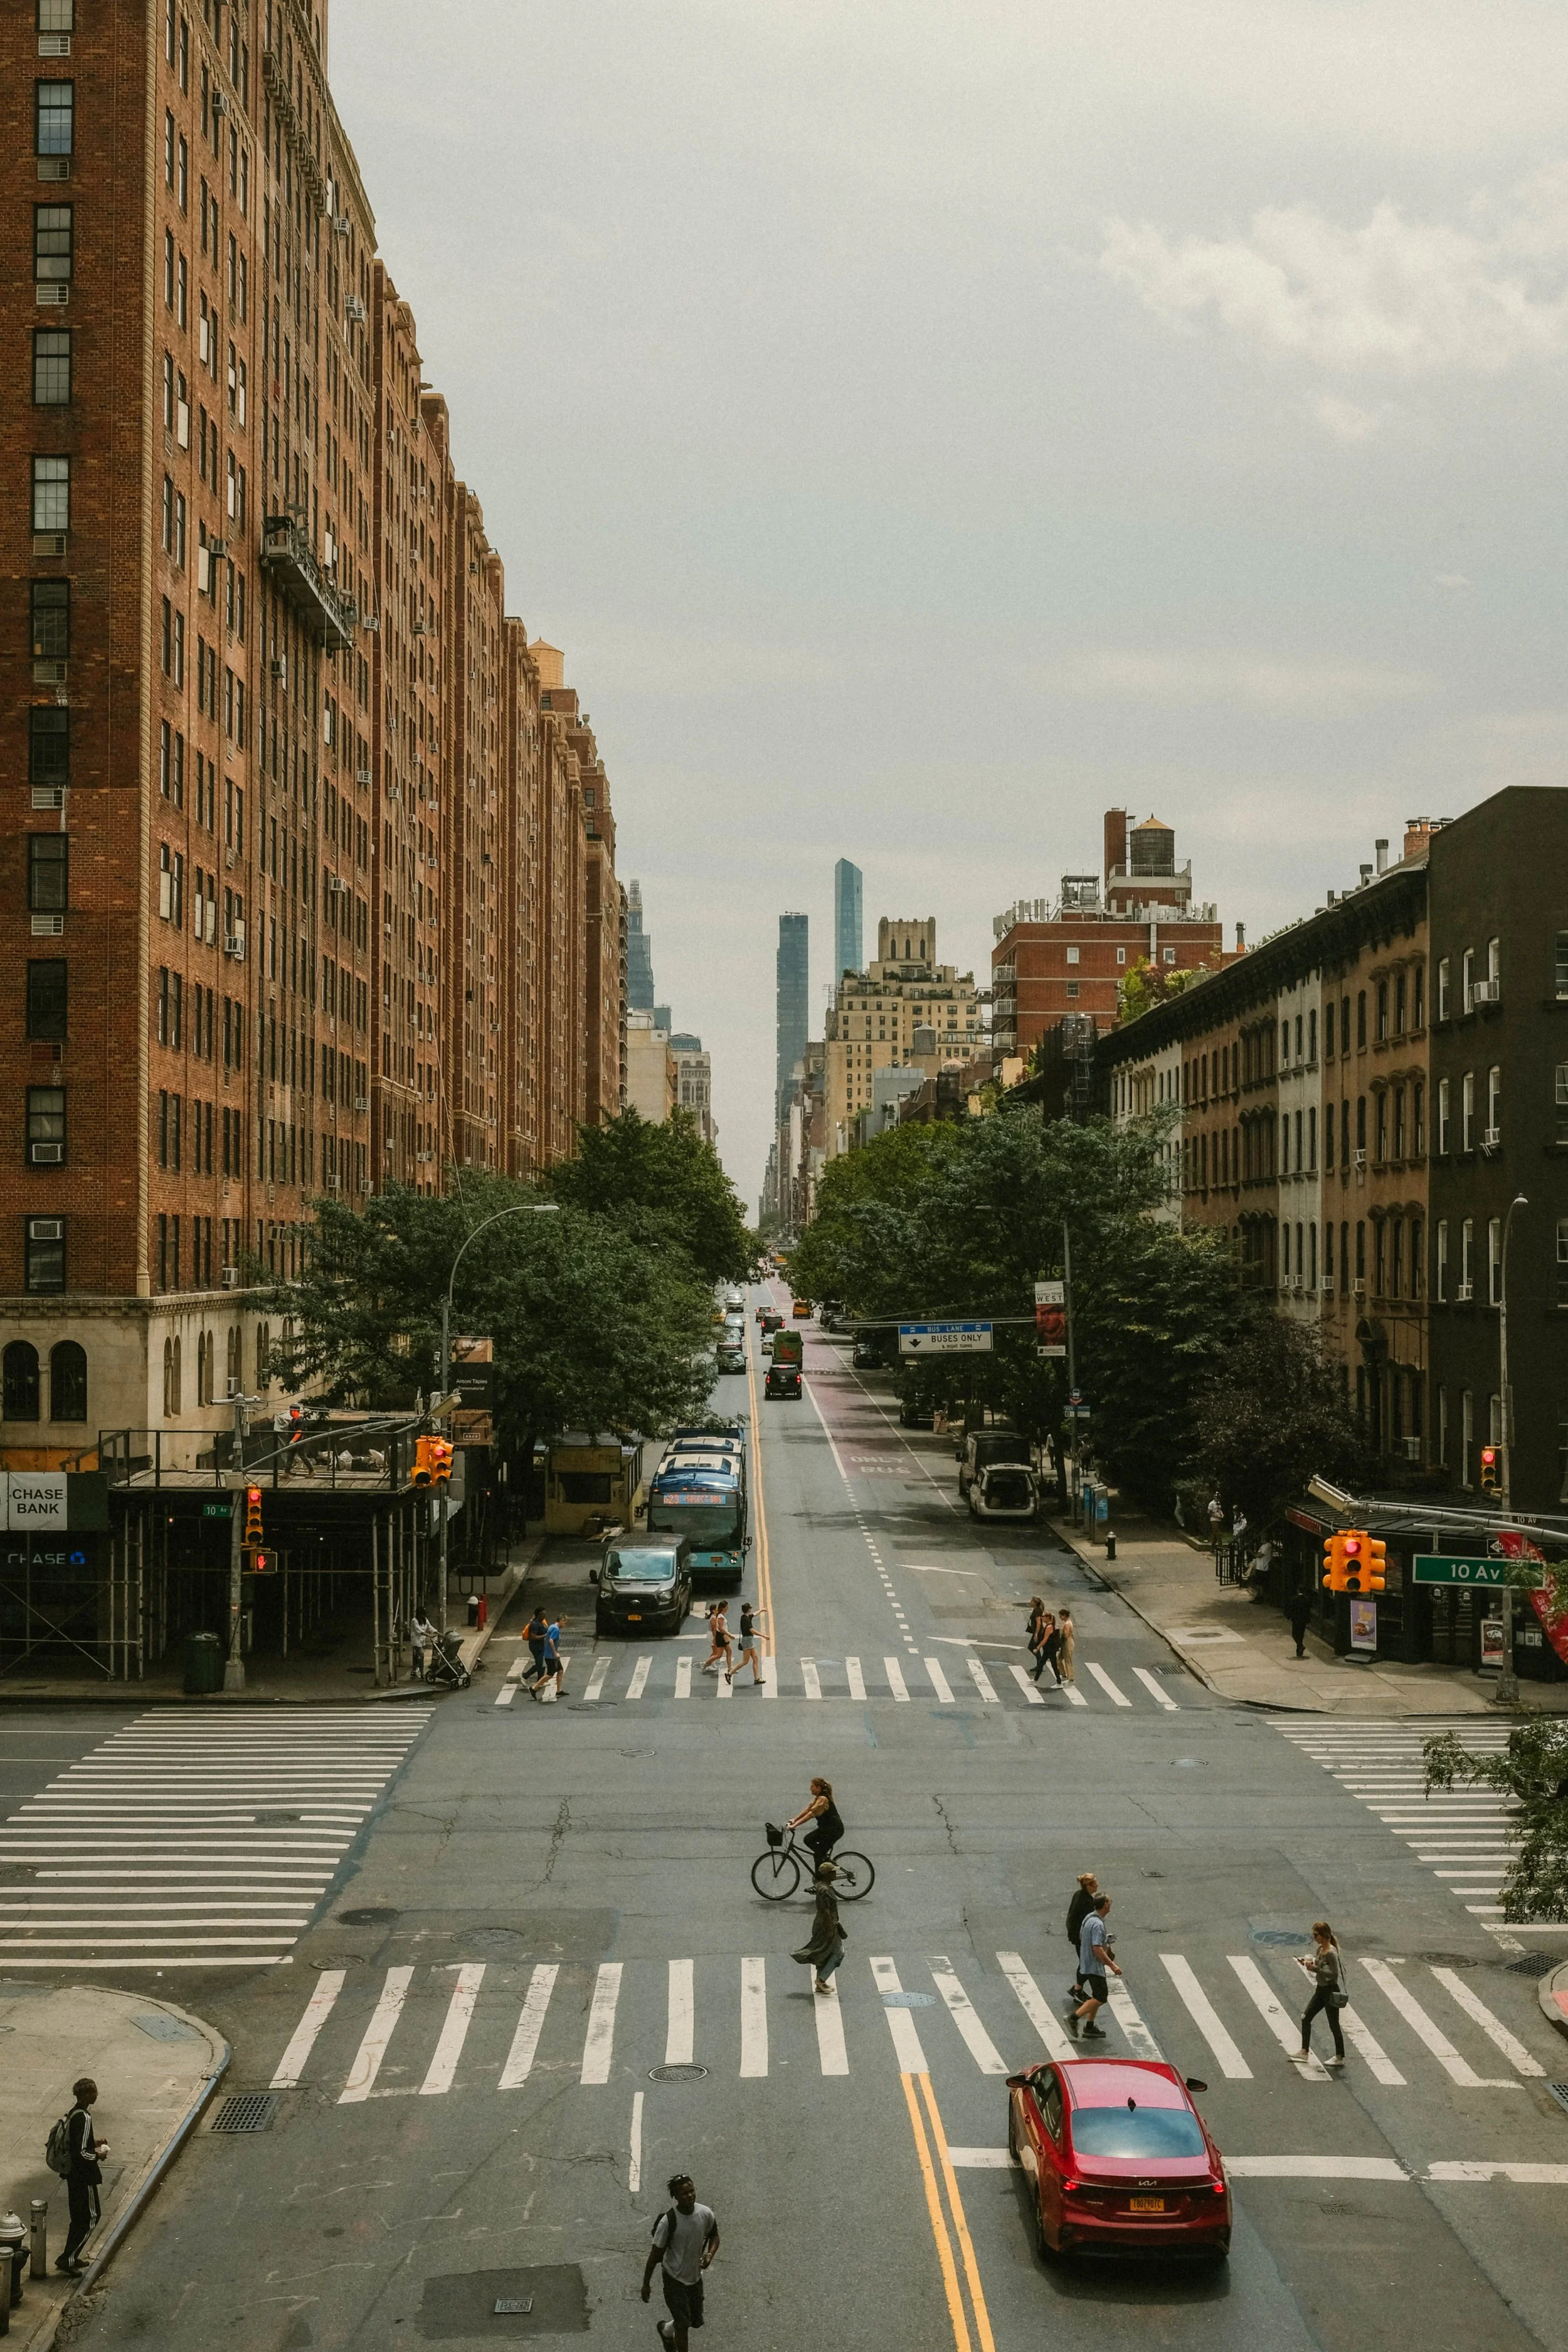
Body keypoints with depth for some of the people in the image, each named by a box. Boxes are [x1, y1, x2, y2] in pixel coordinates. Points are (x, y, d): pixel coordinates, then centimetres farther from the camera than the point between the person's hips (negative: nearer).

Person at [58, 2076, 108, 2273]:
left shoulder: (74, 2113, 4)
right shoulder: (84, 2118, -25)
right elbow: (81, 2153, -27)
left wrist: (93, 2142, 13)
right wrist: (97, 2156, -12)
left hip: (73, 2174, 9)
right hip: (84, 2176, -9)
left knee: (79, 2217, 19)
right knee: (91, 2217, 2)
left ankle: (71, 2257, 26)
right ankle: (67, 2259, 3)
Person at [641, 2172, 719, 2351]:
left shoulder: (706, 2214, -14)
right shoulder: (668, 2222, -26)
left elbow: (714, 2235, 7)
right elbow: (655, 2254, -16)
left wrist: (710, 2254, -14)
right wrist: (646, 2284, -9)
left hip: (695, 2276, 5)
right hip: (674, 2278, -5)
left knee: (697, 2321, 18)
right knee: (683, 2323, -6)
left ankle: (666, 2330, 47)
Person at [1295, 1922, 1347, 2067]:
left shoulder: (1331, 1952, -21)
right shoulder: (1320, 1949, 5)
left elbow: (1334, 1973, -24)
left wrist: (1315, 1968, -26)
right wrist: (1309, 1963, -3)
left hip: (1331, 1991, -9)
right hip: (1321, 1989, 9)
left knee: (1334, 2025, 3)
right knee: (1305, 2018, 8)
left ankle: (1340, 2057, 16)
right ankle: (1305, 2051, 16)